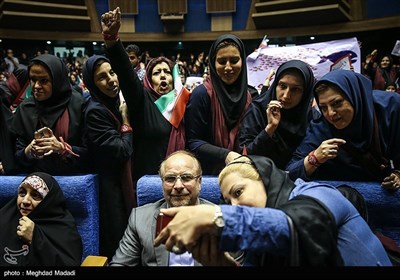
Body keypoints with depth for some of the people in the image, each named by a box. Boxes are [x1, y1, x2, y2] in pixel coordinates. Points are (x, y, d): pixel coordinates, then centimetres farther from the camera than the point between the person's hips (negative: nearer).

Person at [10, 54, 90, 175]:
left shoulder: (78, 104, -6)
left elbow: (91, 152, -4)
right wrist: (28, 152, -11)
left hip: (74, 176, -2)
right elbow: (17, 155, 8)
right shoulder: (25, 108, 5)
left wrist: (62, 148, -17)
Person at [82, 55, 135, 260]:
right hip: (113, 186, -8)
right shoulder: (95, 112, -20)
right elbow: (121, 151, -24)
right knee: (118, 243, 7)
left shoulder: (119, 101, 5)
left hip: (127, 178, 8)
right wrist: (126, 122, -14)